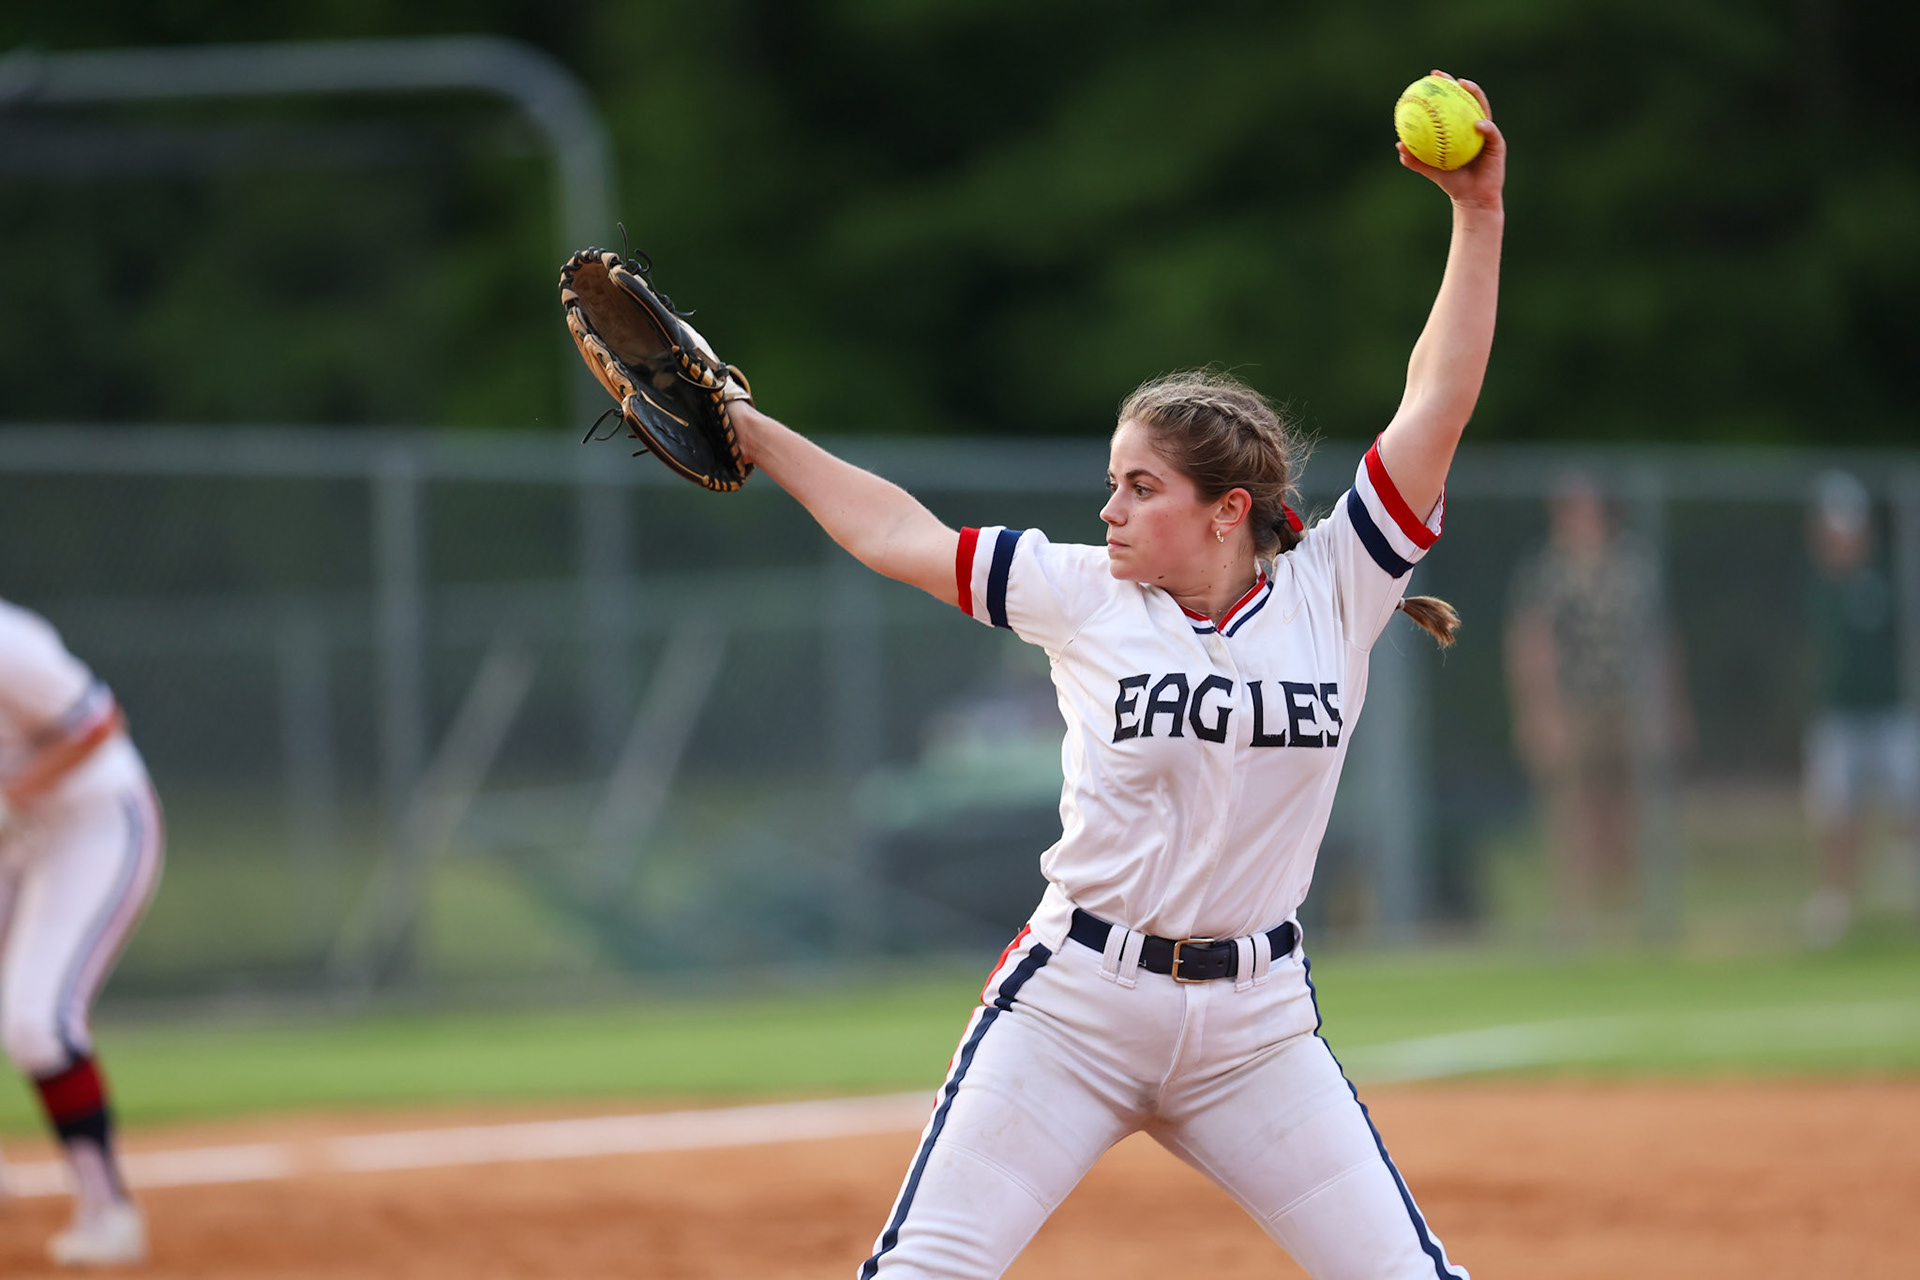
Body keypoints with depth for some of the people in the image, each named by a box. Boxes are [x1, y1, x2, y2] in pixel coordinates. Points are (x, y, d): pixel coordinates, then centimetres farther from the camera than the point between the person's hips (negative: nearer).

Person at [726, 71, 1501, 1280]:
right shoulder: (1086, 599, 0)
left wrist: (1479, 213, -10)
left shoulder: (1330, 594, -1)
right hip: (1075, 1004, 0)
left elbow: (1438, 409, -6)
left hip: (1255, 1021, 0)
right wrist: (747, 430, 8)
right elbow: (901, 536, 7)